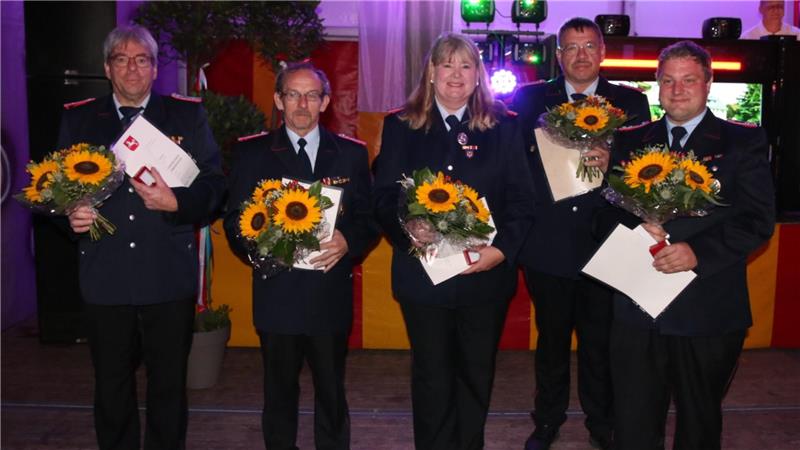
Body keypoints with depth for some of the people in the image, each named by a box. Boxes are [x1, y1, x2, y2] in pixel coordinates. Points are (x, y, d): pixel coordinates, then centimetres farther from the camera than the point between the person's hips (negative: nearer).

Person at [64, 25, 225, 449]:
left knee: (169, 383, 11)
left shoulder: (187, 115, 4)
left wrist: (176, 203, -18)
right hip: (104, 275, 2)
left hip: (169, 275, -1)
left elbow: (214, 184, -1)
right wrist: (70, 215, -11)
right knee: (111, 385, 14)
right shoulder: (78, 119, 8)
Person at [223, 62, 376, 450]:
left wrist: (348, 242, -14)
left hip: (331, 294, 1)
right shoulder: (251, 153, 4)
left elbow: (369, 217, 6)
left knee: (332, 392, 10)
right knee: (279, 392, 13)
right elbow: (234, 221, 3)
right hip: (276, 294, 0)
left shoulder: (352, 153, 6)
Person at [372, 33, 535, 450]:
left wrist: (502, 249, -14)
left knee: (477, 372, 15)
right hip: (422, 271, 0)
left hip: (486, 272, 1)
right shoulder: (400, 126, 3)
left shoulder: (504, 125, 3)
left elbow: (521, 197, -1)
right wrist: (413, 236, -18)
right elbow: (385, 196, -1)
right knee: (431, 375, 12)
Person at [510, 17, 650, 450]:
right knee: (551, 338, 16)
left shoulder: (631, 102, 4)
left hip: (605, 245, 0)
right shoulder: (530, 98, 3)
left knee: (601, 342, 13)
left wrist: (612, 164, -22)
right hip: (547, 246, 0)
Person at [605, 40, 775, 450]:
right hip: (636, 309, 2)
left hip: (708, 311, -2)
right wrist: (636, 227, -14)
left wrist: (698, 251, -21)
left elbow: (758, 218, -8)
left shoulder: (744, 142, 0)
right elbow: (610, 208, 8)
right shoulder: (631, 141, 9)